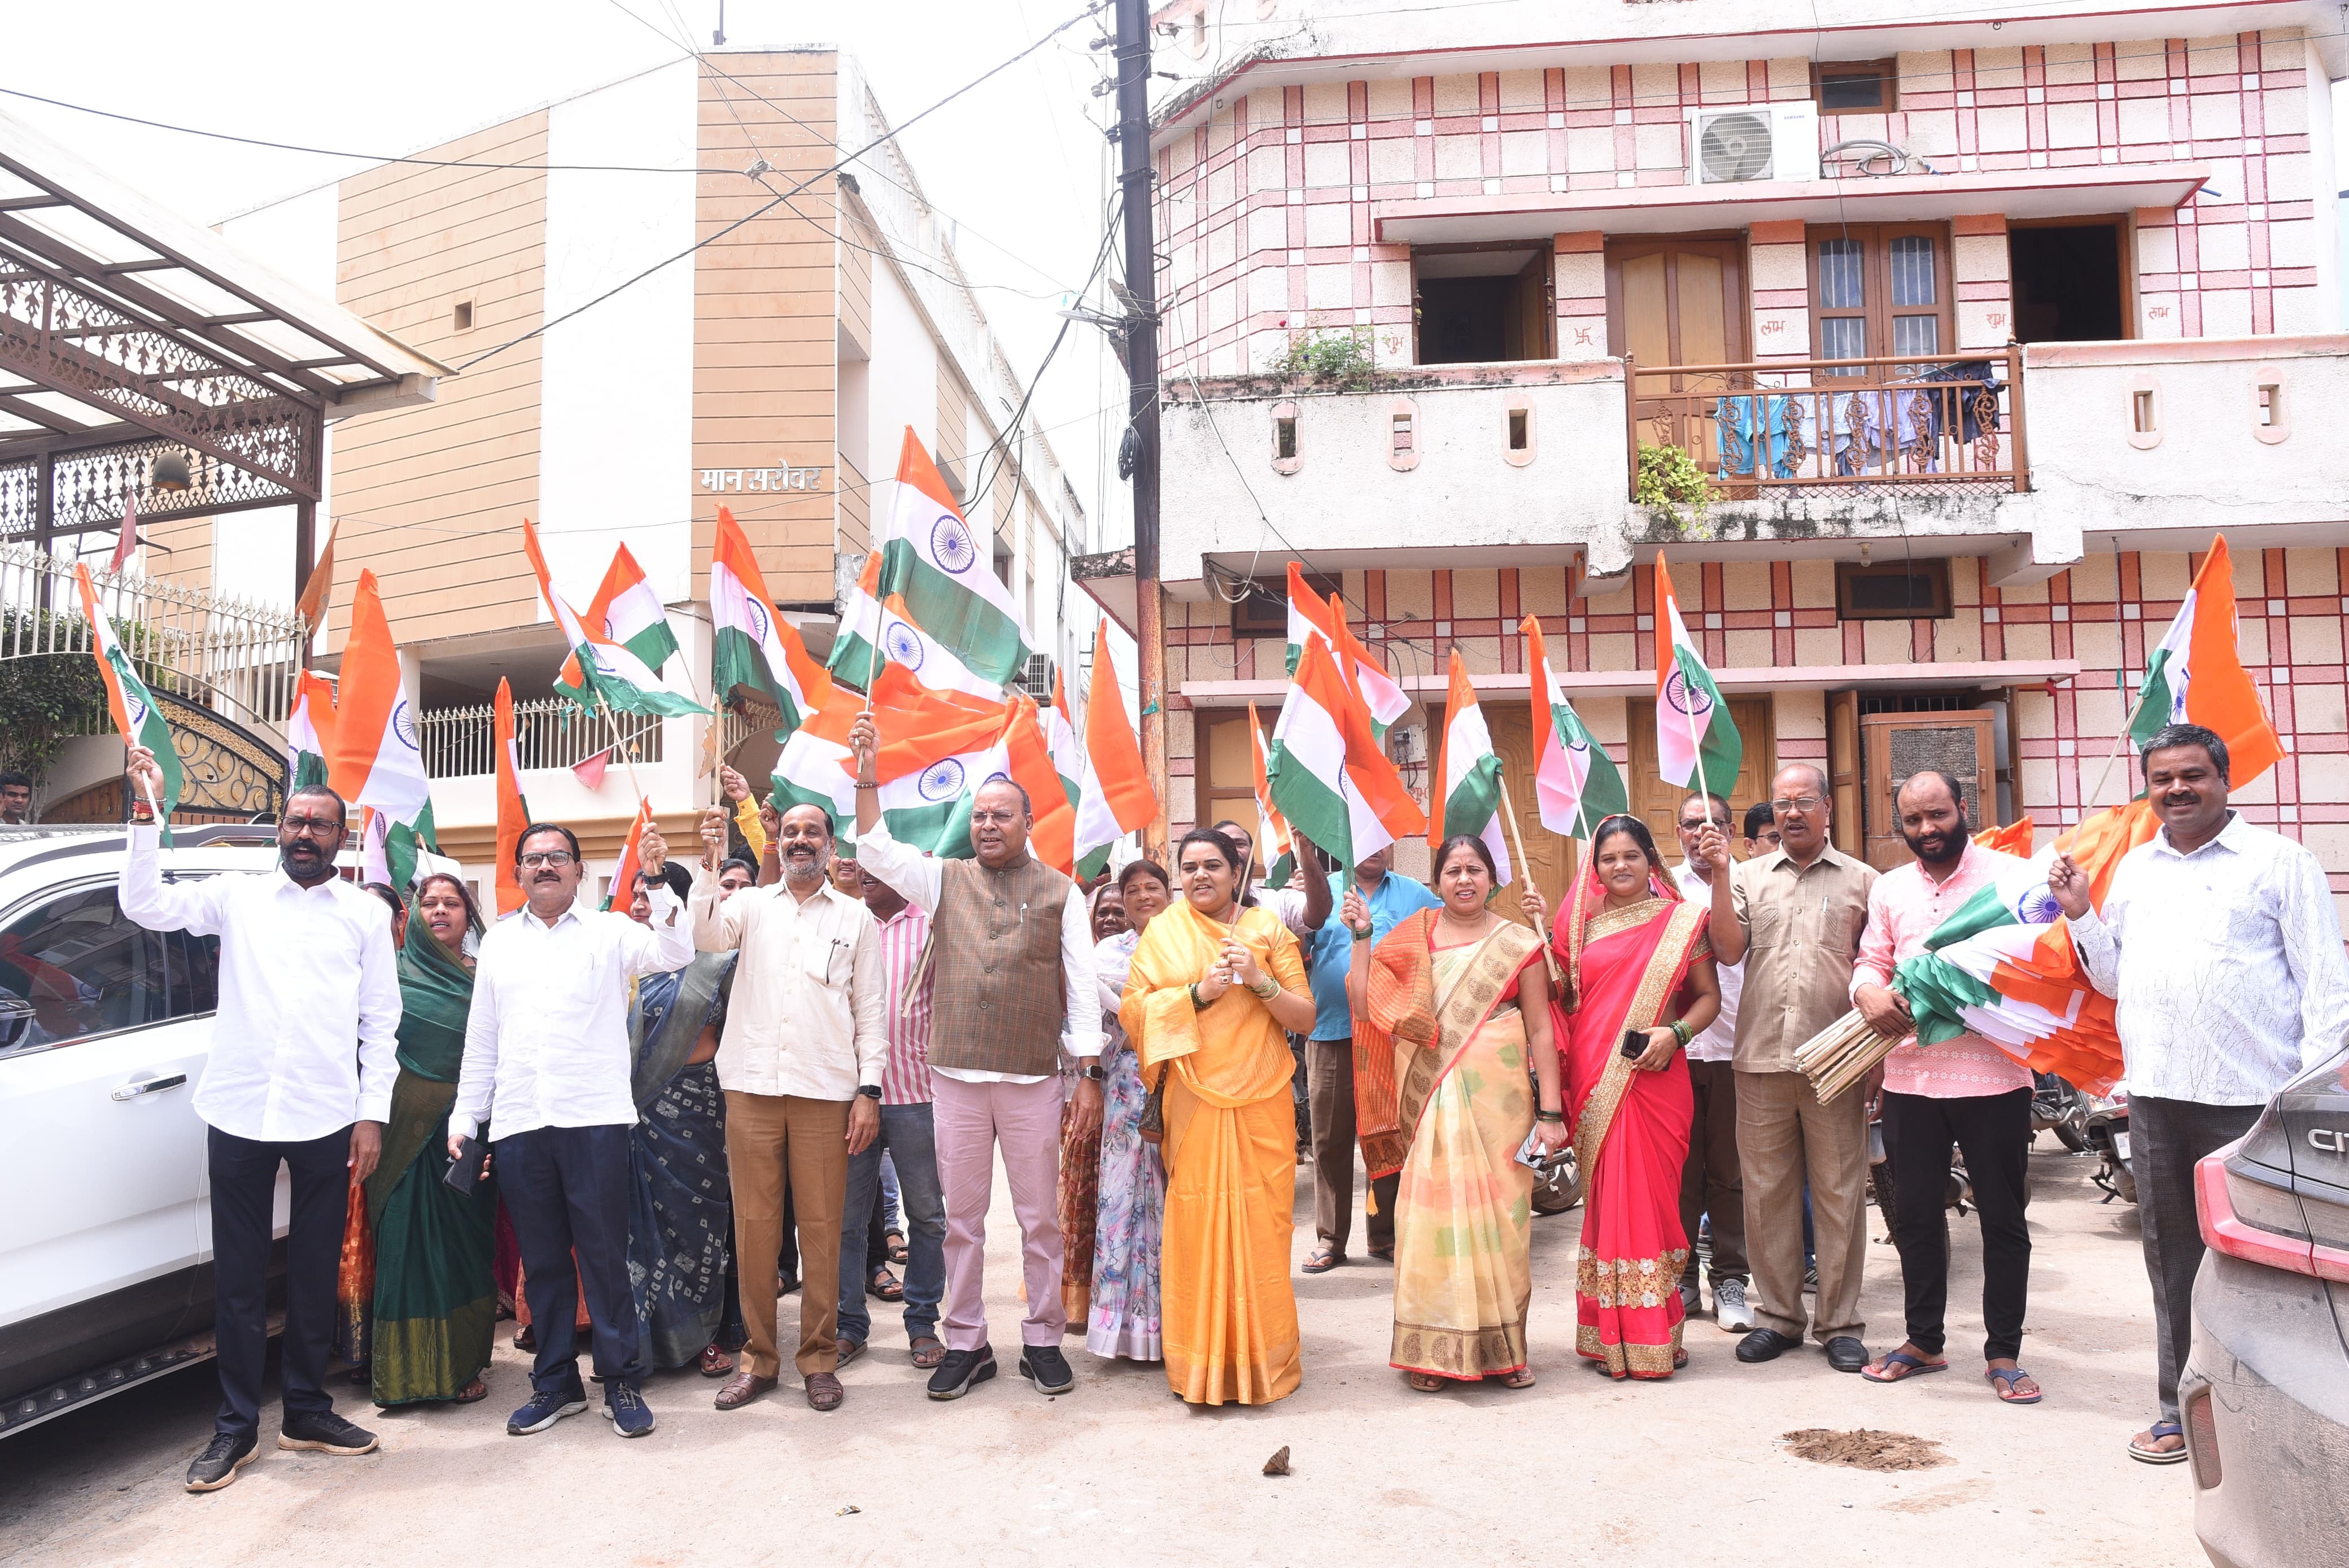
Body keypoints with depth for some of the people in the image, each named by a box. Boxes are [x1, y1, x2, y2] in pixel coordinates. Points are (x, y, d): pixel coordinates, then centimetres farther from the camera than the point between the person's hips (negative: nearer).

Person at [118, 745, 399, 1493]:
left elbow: (381, 1023, 5)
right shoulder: (237, 897, 7)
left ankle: (307, 1411, 25)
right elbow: (144, 905, -4)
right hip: (240, 1113, 0)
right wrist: (146, 812, -10)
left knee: (315, 1270, 11)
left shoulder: (366, 914, 5)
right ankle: (236, 1425, 18)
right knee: (239, 1273, 7)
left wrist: (373, 1114, -1)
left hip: (326, 1118, 0)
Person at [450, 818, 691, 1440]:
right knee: (542, 1258, 10)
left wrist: (658, 882, -23)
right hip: (517, 1124, 3)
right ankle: (556, 1383, 22)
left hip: (593, 1117, -3)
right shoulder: (498, 941, 15)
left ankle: (622, 1380, 11)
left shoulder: (609, 931, 5)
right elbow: (480, 1039, 17)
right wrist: (464, 1119, 14)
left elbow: (676, 954, -12)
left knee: (604, 1253, 1)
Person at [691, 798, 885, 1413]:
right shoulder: (752, 906, 11)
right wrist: (711, 866, -18)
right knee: (754, 1226, 5)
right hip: (752, 1087, 1)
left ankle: (819, 1357, 14)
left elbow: (870, 1009, 7)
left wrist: (869, 1090, 0)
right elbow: (706, 936, -9)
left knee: (822, 1229, 2)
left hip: (825, 1092, -1)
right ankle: (759, 1356, 18)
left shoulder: (855, 916, 9)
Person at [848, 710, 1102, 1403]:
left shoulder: (1061, 892, 2)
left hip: (1034, 1080, -2)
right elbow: (875, 850, -2)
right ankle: (966, 1343, 21)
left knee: (1040, 1217, 7)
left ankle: (1043, 1339, 21)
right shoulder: (944, 879, 8)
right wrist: (867, 774, -12)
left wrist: (1090, 1077, -3)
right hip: (956, 1077, 2)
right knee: (960, 1217, 9)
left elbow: (1082, 990, 1)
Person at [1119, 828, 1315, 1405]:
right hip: (1193, 1103, 0)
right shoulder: (1163, 933, 9)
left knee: (1260, 1227, 0)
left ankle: (1262, 1357, 14)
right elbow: (1133, 1010, 0)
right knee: (1197, 1226, -1)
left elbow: (1306, 1019, 4)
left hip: (1260, 1102, 0)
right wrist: (1198, 993, -11)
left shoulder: (1267, 929, 7)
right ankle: (1202, 1362, 12)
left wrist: (1261, 982, -12)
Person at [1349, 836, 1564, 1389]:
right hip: (1433, 1101, 1)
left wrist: (1549, 1113, -3)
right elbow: (1364, 1006, 1)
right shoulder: (1411, 938, 9)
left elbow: (1541, 1033, 2)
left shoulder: (1518, 944, 4)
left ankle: (1504, 1348, 16)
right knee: (1431, 1215, 0)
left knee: (1499, 1216, 1)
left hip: (1499, 1099, -1)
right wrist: (1361, 936, -3)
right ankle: (1431, 1351, 12)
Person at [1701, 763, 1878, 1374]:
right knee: (1766, 1191, 7)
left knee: (1839, 1191, 3)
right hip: (1761, 1057, 2)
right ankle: (1779, 1316, 18)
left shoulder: (1861, 880, 8)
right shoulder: (1747, 876, 11)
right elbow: (1729, 950, -2)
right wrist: (1720, 872, -8)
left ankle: (1839, 1322, 14)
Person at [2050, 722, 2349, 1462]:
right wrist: (2081, 914, 4)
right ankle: (2183, 1409, 22)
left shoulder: (2279, 860, 0)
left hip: (2252, 1096, -5)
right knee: (2172, 1253, 11)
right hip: (2156, 1094, 5)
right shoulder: (2133, 869, 14)